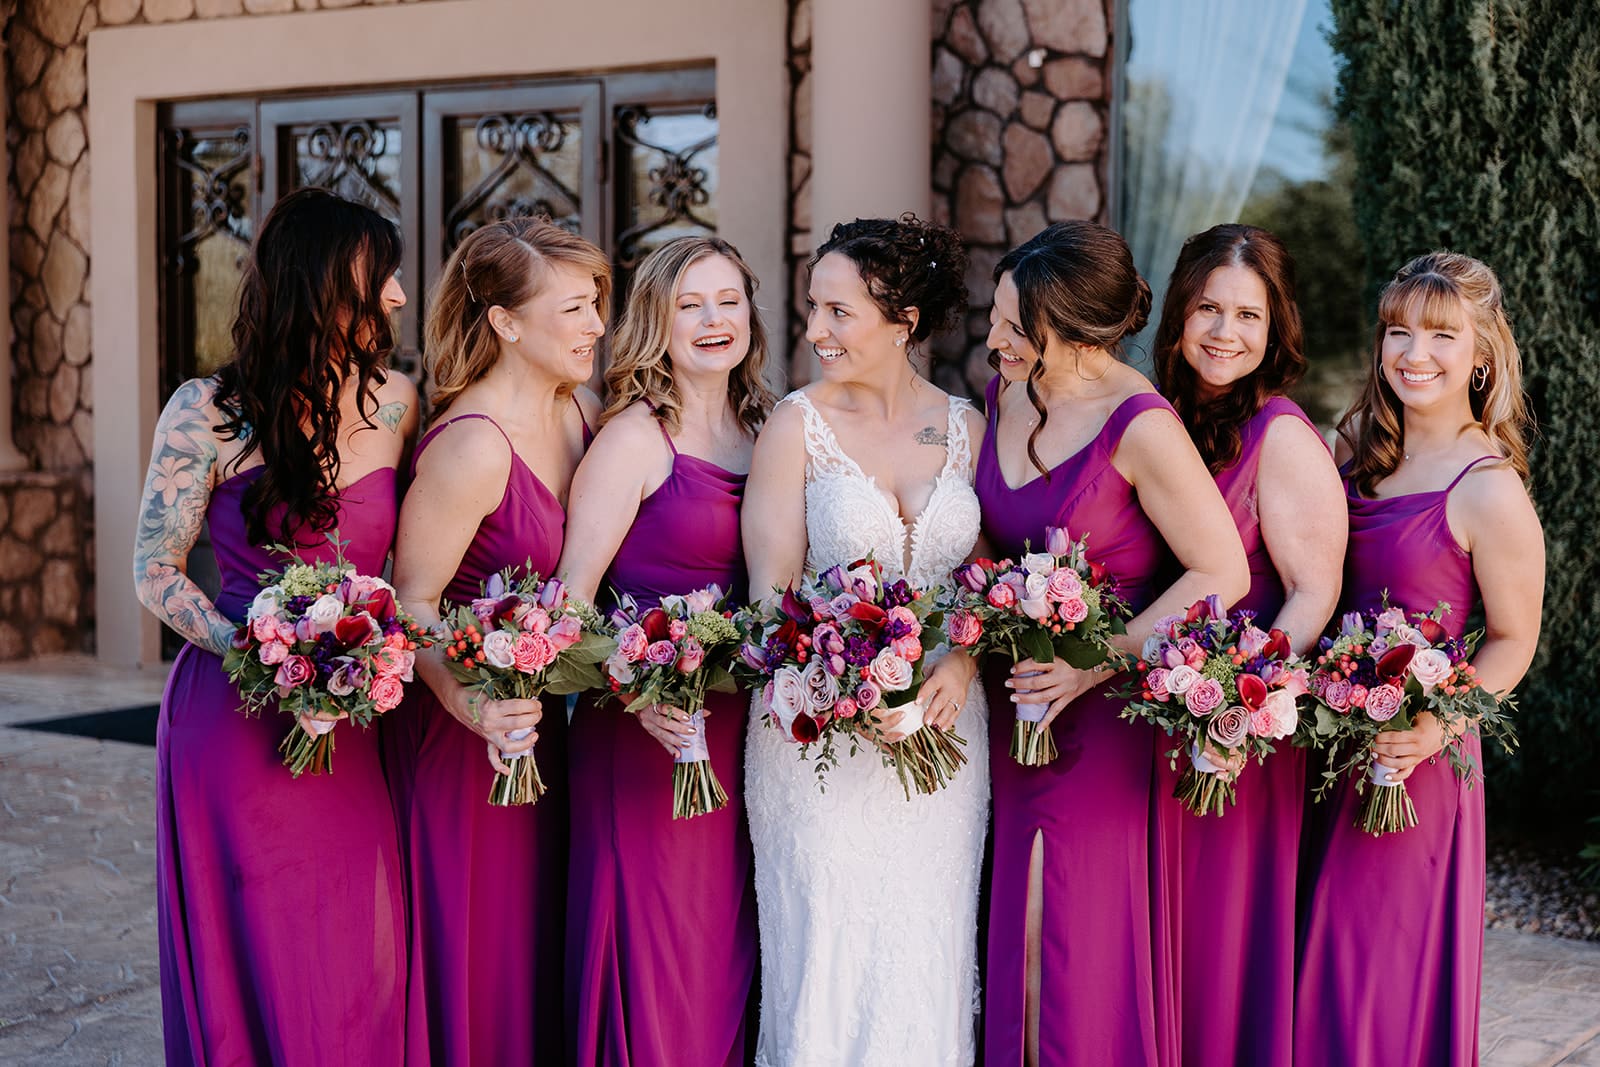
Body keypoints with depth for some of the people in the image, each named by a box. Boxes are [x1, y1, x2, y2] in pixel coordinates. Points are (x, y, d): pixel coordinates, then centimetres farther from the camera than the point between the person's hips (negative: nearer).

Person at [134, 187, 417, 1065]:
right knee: (251, 970, 5)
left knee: (358, 968, 6)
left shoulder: (393, 401, 4)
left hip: (351, 721, 3)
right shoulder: (208, 412, -6)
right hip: (237, 720, -3)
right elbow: (155, 574, -3)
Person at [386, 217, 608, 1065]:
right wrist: (469, 704, -37)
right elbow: (411, 601, -22)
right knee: (472, 963, 4)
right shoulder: (473, 446, -23)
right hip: (465, 736, -8)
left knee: (539, 949, 18)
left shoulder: (582, 414, 1)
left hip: (538, 718, 8)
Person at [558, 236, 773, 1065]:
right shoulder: (636, 437, -7)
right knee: (653, 958, 1)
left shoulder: (768, 431, 10)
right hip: (649, 733, -5)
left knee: (728, 957, 13)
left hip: (743, 733, 5)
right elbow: (570, 597, -12)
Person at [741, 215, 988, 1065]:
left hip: (941, 731, 3)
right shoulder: (798, 422, -3)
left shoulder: (965, 426, 4)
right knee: (827, 954, 2)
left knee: (925, 956, 9)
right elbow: (772, 589, -7)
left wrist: (960, 667, -12)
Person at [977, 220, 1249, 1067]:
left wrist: (1097, 664, -18)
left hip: (1103, 715, -6)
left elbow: (1222, 573, -16)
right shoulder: (1004, 396, 2)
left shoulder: (1140, 427, -19)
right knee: (1012, 932, 13)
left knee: (1089, 946, 3)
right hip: (1013, 708, 6)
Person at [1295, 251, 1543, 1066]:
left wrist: (1436, 726, -23)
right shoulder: (1355, 447, 4)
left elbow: (1512, 641, -9)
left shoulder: (1488, 491, -15)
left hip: (1410, 757, -6)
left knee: (1389, 964, 6)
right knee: (1318, 956, 16)